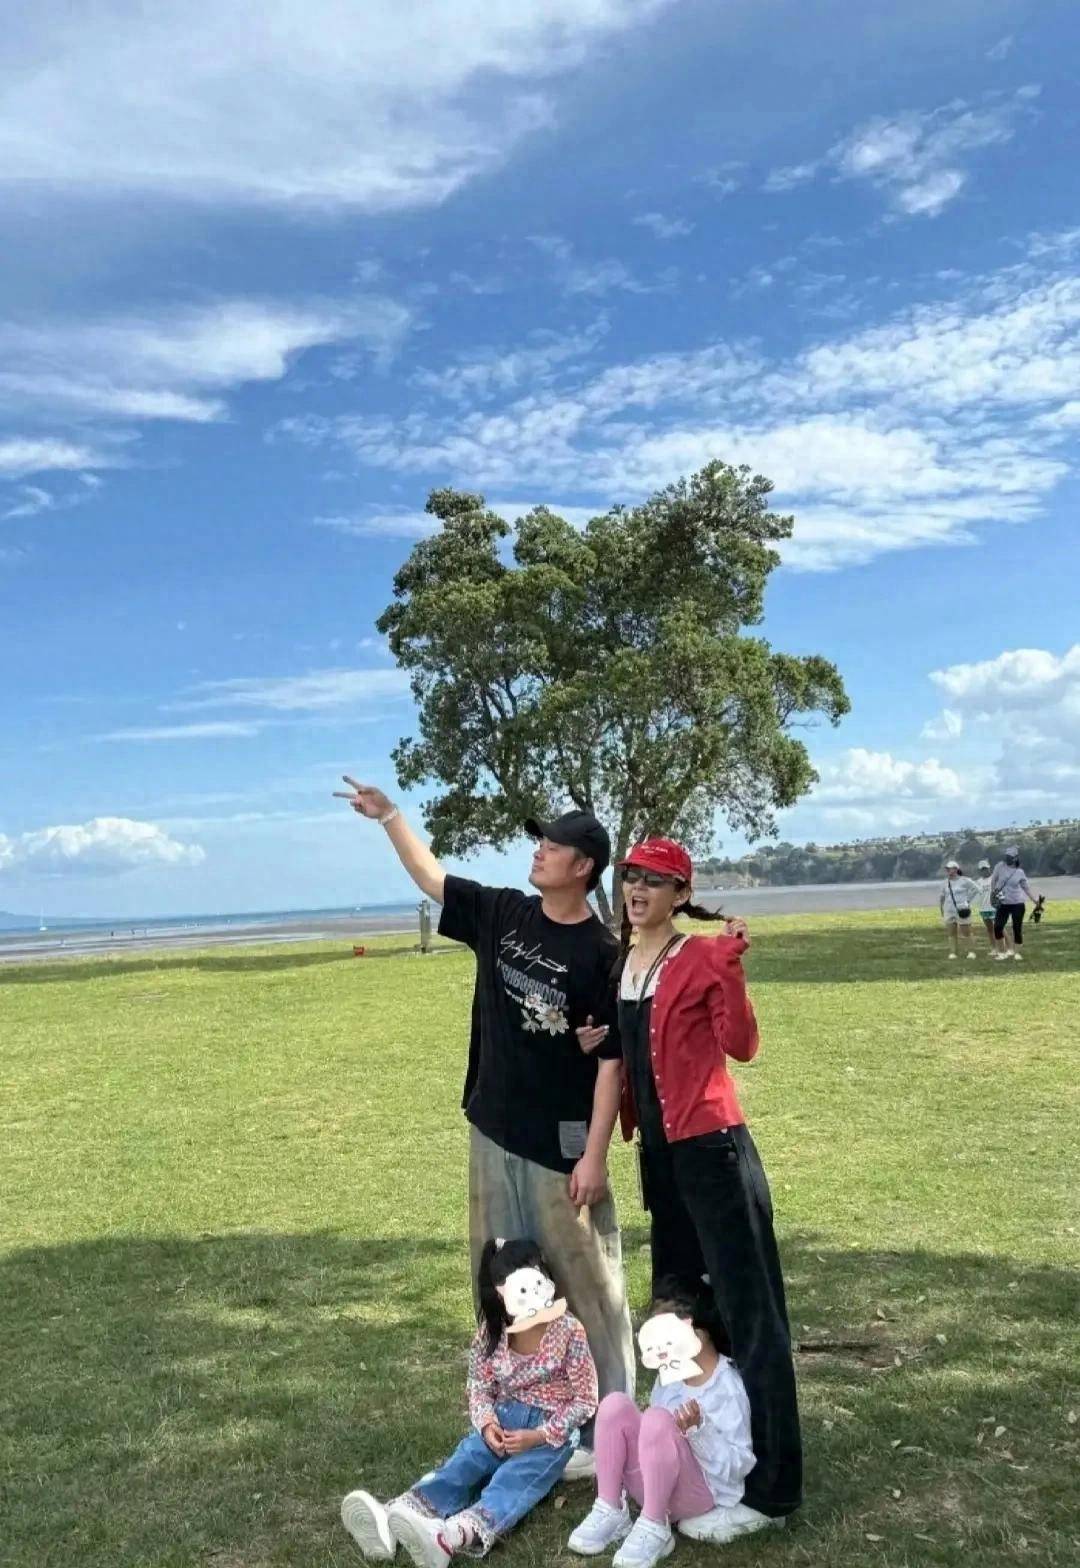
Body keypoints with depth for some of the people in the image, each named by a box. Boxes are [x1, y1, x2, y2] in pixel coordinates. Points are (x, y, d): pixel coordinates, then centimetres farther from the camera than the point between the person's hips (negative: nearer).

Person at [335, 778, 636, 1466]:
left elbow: (611, 1062, -14)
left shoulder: (602, 954, -14)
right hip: (494, 1132, 6)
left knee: (586, 1283, 1)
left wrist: (595, 1155, -16)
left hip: (562, 1143, -6)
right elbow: (432, 877, 15)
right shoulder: (501, 913, 2)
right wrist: (389, 814, 11)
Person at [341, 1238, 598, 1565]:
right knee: (463, 1460, -27)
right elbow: (480, 1387, 6)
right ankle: (393, 1517, -54)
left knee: (514, 1478, -34)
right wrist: (487, 1424, -17)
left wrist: (537, 1436, -21)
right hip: (505, 1418, 4)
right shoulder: (492, 1329, -1)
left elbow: (585, 1400, -10)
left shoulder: (568, 1330, -14)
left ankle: (451, 1536, -65)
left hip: (553, 1428, -4)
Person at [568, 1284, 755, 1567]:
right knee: (615, 1405, -14)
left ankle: (654, 1529, -21)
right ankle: (610, 1513, -11)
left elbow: (740, 1465, -16)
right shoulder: (669, 1375, 8)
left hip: (700, 1494, -7)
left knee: (658, 1419, -33)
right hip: (655, 1485, 7)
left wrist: (699, 1430, -30)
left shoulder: (728, 1387, -14)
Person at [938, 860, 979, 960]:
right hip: (949, 911, 4)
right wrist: (941, 909, 16)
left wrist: (968, 901, -2)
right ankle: (953, 953, 5)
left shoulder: (964, 881, -5)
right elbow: (941, 897, 20)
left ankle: (971, 952, 6)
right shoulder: (945, 883, 9)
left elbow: (975, 889, 1)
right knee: (952, 933, 3)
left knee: (966, 933, -2)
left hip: (962, 911, -4)